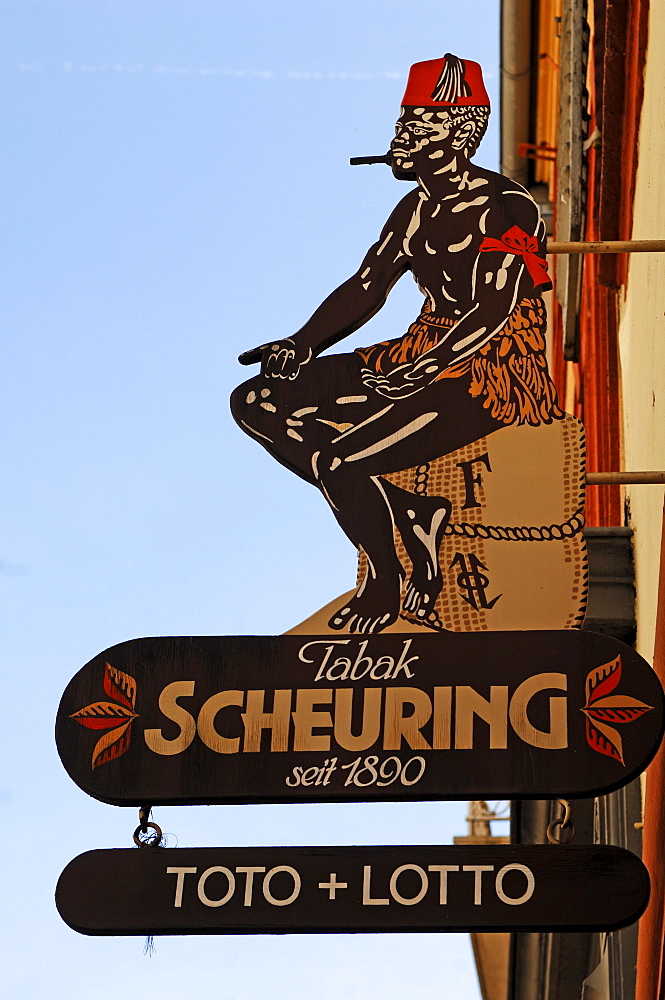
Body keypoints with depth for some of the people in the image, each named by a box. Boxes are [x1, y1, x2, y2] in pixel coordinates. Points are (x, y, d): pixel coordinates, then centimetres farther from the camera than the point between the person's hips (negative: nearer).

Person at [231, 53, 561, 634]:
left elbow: (492, 315, -22)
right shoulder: (420, 207, 14)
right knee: (256, 403, -2)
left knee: (338, 461, -29)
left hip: (490, 375, -9)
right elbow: (366, 288, 13)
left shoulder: (506, 208, -12)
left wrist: (420, 372, -32)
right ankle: (416, 516, -8)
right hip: (426, 358, 9)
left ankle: (384, 588, -1)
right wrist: (301, 346, -3)